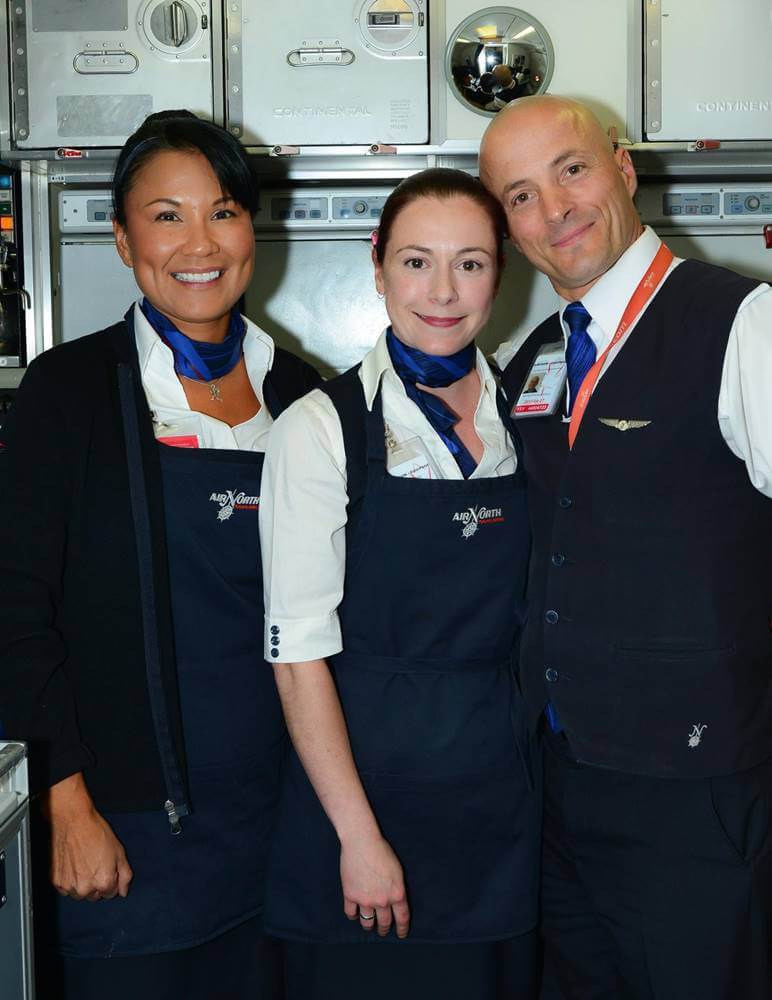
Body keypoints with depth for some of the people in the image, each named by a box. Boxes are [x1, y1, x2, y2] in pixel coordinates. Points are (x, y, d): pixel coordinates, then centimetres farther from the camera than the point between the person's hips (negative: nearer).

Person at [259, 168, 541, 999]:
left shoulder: (523, 418, 4)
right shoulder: (321, 428, -10)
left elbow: (523, 609, 10)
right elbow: (299, 652, -12)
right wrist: (361, 837, -14)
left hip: (500, 794, 4)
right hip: (367, 778, -4)